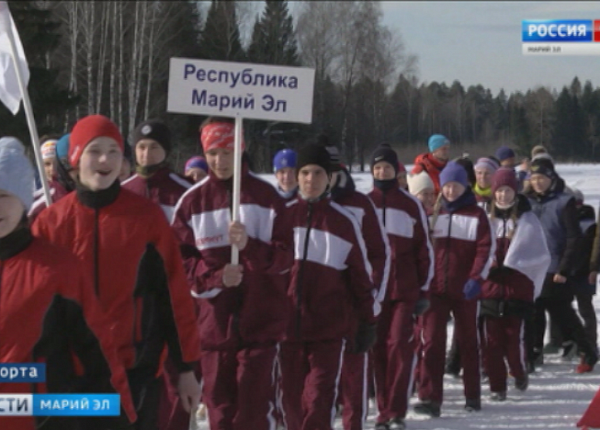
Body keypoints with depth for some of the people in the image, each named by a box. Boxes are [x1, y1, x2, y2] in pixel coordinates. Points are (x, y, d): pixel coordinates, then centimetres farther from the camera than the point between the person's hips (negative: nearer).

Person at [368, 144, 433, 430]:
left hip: (404, 288, -1)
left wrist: (424, 291, 4)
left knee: (400, 346, -9)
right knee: (377, 349, 2)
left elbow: (424, 249, 7)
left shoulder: (411, 205, 4)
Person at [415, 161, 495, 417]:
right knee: (432, 341, -7)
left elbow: (486, 248, -4)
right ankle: (430, 398, -10)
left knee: (468, 341, 11)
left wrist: (476, 278, -16)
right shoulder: (433, 213, 8)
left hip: (464, 290, -1)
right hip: (435, 288, 1)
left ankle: (473, 396, 21)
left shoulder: (475, 214, 2)